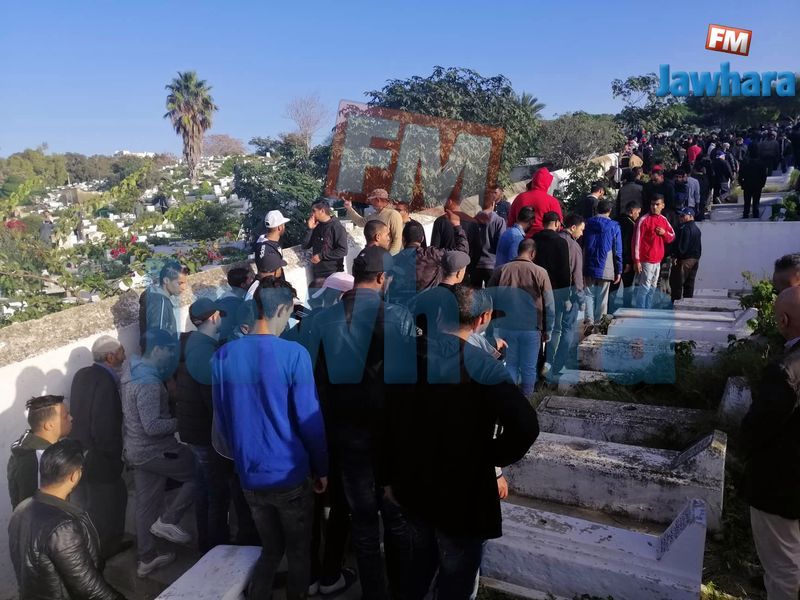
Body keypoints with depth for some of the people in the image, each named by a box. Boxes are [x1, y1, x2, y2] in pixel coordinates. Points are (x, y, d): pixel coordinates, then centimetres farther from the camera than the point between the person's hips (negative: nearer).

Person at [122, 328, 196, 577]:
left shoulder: (132, 374, 9)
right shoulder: (148, 382, -24)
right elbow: (152, 426, -28)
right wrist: (179, 422, -17)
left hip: (136, 449, 9)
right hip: (153, 450, -9)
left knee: (146, 504, 16)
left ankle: (146, 558, 26)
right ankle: (167, 520, 6)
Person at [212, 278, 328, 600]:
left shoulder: (223, 356, -2)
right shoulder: (294, 354, -16)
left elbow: (223, 420, 5)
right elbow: (309, 419, -13)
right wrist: (321, 469, -1)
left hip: (250, 477, 4)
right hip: (291, 475, -4)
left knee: (270, 549, 24)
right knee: (298, 553, 17)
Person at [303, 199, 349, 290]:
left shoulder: (337, 227, -10)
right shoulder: (316, 226, 10)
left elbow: (343, 251, -17)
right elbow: (305, 246, 9)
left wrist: (321, 256, -17)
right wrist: (310, 229, -3)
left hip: (333, 273, -6)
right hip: (317, 273, 6)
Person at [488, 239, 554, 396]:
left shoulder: (501, 270, -2)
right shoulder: (540, 272, -7)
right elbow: (549, 307, -4)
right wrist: (547, 331, 7)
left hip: (506, 327, 2)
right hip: (531, 329, -2)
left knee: (511, 364, 15)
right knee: (529, 368, 11)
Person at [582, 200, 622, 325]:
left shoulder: (588, 223, 4)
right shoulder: (614, 226, -2)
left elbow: (582, 246, 7)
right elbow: (618, 251, -2)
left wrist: (581, 267, 11)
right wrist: (618, 271, 3)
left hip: (588, 267, 2)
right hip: (605, 268, -2)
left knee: (589, 295, 8)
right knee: (602, 297, 6)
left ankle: (589, 320, -3)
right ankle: (599, 323, 11)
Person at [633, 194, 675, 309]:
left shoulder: (664, 220, 11)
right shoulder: (644, 220, -9)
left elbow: (672, 237, 19)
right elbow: (637, 241, -12)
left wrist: (664, 233, -5)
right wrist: (636, 261, -16)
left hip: (658, 260, 7)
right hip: (646, 261, -7)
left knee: (652, 288, 12)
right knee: (644, 288, -7)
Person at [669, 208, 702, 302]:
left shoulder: (684, 228, -15)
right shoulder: (697, 229, 15)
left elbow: (681, 244, -21)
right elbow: (699, 247, 20)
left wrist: (675, 256, -17)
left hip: (684, 259, -10)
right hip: (695, 259, 10)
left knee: (676, 283, -4)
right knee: (689, 284, 13)